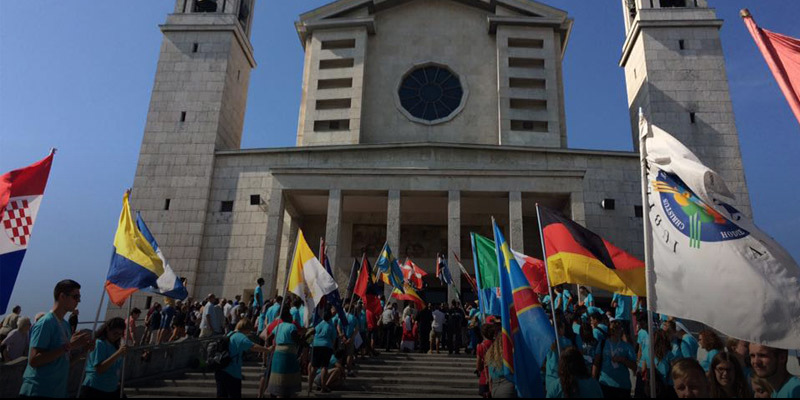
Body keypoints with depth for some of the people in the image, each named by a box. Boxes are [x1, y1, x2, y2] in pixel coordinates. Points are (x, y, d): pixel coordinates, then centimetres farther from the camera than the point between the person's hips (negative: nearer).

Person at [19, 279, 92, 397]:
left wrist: (83, 348, 0)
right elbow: (33, 360, -22)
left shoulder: (65, 325, 10)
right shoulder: (45, 323, -15)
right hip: (39, 391, -8)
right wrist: (68, 346, -23)